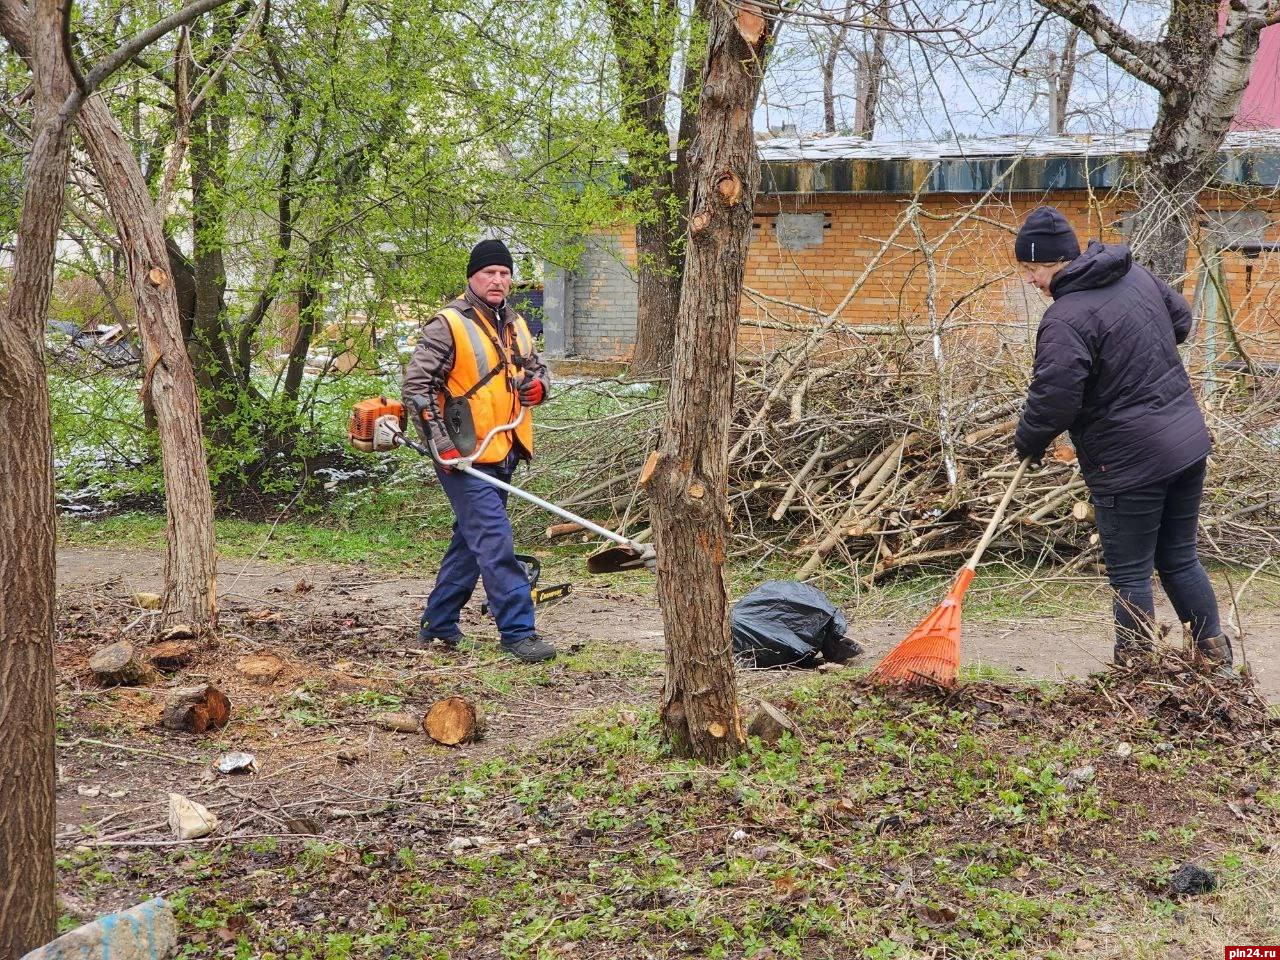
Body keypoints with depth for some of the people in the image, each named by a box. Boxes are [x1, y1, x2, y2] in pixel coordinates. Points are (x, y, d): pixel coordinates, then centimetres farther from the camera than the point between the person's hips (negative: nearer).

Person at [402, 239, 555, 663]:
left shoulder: (515, 325, 15)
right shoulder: (448, 325, -9)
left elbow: (537, 367, 29)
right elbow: (415, 385, -11)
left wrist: (538, 384, 3)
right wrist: (441, 444, -17)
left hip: (503, 453, 8)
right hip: (465, 456, -8)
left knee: (471, 541, 15)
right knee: (495, 542, -12)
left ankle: (437, 624, 26)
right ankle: (518, 631, -10)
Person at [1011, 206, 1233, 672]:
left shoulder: (1065, 320, -20)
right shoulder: (1138, 276, 6)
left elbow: (1053, 401, -23)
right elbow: (1181, 319, 22)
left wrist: (1027, 442, -4)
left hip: (1131, 464, -8)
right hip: (1189, 442, 8)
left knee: (1130, 575, 3)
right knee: (1180, 561, 20)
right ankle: (1218, 663, 27)